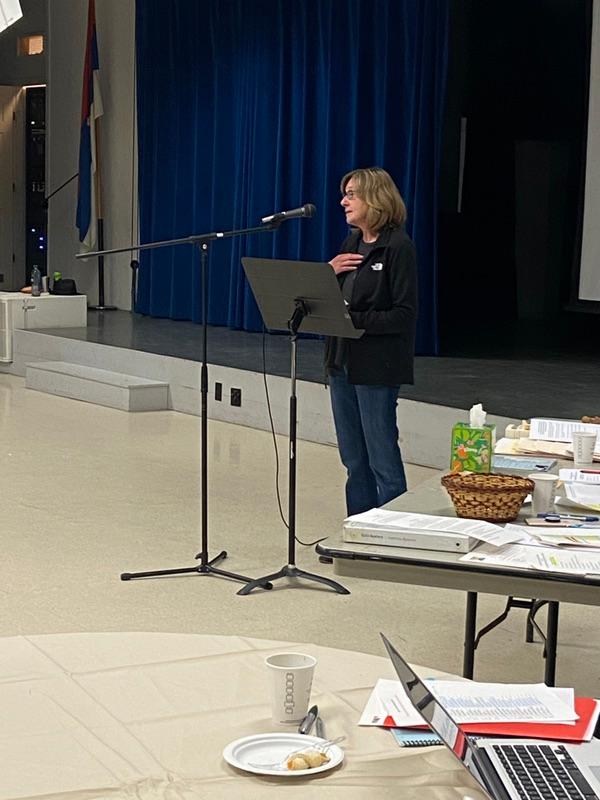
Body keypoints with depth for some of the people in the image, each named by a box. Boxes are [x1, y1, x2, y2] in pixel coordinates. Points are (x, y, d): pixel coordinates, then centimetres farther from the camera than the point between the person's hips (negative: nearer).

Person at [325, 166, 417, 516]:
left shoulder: (398, 247, -11)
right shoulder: (352, 244, 12)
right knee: (354, 460, 14)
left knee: (382, 458, -1)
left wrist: (355, 319, -22)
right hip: (343, 361, 8)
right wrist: (329, 270, -3)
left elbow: (404, 315, -16)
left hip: (377, 367, -8)